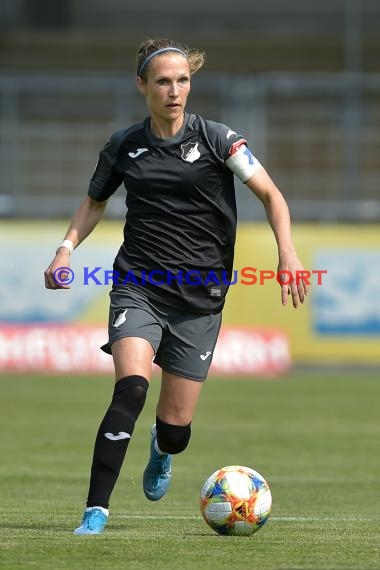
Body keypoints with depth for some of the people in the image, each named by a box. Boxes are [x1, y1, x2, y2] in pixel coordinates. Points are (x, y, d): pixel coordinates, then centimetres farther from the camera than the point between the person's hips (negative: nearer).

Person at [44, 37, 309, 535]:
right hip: (138, 288, 0)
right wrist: (67, 247, 5)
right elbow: (95, 201, 22)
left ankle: (161, 452, 43)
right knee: (132, 386, -27)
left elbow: (271, 195, -2)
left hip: (199, 298, 0)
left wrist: (288, 253, -17)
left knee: (176, 427, 1)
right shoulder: (124, 146, 4)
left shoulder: (216, 139, -3)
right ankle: (96, 511, -24)